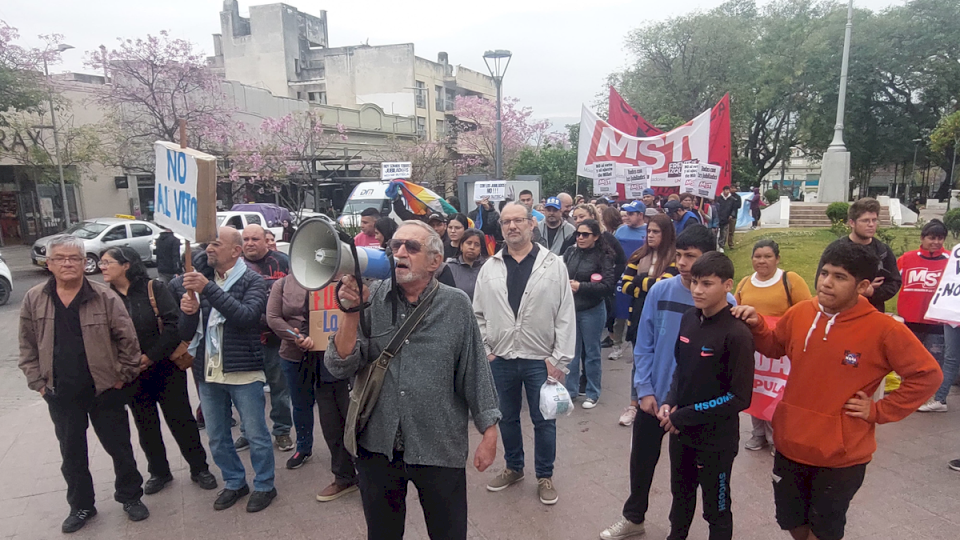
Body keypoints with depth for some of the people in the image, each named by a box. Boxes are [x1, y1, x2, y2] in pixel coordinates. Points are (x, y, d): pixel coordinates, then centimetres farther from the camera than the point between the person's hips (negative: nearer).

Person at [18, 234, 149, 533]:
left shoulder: (105, 298, -10)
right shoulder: (33, 300, -1)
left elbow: (127, 340, -7)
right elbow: (28, 347, 6)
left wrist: (122, 376, -7)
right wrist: (38, 383, 1)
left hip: (105, 390, -2)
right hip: (60, 395, 3)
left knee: (119, 447, 10)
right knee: (72, 453, 17)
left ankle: (130, 496, 30)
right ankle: (81, 506, 35)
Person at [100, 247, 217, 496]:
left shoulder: (154, 289, -8)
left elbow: (174, 325, -15)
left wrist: (152, 356, -16)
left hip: (166, 369, -3)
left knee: (181, 420, 3)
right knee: (146, 427, 14)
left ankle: (199, 468, 18)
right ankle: (159, 472, 32)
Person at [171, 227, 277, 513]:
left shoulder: (252, 280, -7)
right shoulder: (198, 280, 9)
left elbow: (246, 315, -26)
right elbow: (186, 333, 9)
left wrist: (208, 288, -28)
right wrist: (188, 312, -14)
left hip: (243, 371, -5)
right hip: (208, 372, 6)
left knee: (256, 435, 6)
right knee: (217, 438, 17)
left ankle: (264, 486, 25)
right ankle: (234, 483, 36)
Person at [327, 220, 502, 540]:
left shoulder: (455, 305, -7)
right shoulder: (371, 300, -4)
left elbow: (475, 370, -2)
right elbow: (340, 368, -9)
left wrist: (489, 432, 0)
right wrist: (352, 312, -22)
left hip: (440, 450, -1)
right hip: (377, 446, 2)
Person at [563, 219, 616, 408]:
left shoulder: (603, 257, -10)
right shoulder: (570, 252, 2)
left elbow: (609, 286, -17)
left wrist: (581, 287, -21)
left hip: (591, 311, -4)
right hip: (570, 309, 4)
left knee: (591, 352, 9)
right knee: (571, 351, 13)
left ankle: (593, 394, 24)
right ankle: (570, 390, 28)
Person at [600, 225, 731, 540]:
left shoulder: (725, 303, -14)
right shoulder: (660, 291, -8)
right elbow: (644, 346, -3)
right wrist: (645, 390, -7)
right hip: (653, 397, 2)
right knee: (641, 461, 18)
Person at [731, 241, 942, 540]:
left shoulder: (883, 329, -17)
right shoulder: (800, 313, -5)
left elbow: (927, 375, -8)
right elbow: (774, 347, 12)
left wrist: (879, 411, -10)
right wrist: (757, 325, -6)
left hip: (841, 456, -4)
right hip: (790, 445, 4)